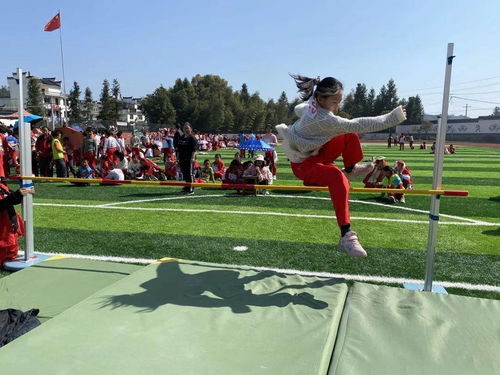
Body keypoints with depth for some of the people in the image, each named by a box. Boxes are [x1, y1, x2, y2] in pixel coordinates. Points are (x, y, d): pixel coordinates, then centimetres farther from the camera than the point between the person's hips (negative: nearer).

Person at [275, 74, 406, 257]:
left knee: (350, 136, 9)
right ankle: (346, 236, -42)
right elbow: (357, 124, -31)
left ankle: (350, 170, 29)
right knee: (337, 177, -38)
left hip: (314, 152, 10)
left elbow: (298, 110, 20)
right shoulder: (325, 120, -30)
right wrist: (392, 118, -27)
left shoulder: (311, 104, -2)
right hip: (303, 164, -10)